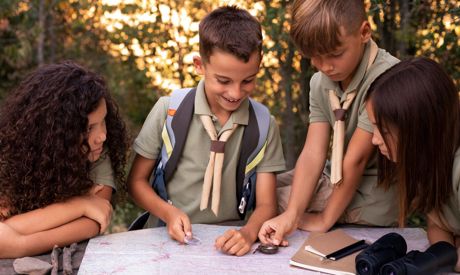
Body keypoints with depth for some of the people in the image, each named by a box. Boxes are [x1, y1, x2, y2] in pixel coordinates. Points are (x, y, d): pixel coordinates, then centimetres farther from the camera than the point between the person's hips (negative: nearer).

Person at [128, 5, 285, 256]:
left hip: (226, 243, 2)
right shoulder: (169, 110, -4)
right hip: (169, 238, -1)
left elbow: (266, 204, -2)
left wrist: (247, 233, -24)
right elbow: (136, 180, 5)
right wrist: (169, 212, -14)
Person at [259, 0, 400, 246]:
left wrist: (325, 219, -15)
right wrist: (291, 214, -24)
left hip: (372, 193, -6)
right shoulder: (320, 82, -4)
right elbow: (313, 153, -11)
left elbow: (356, 158, -23)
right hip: (336, 177, 6)